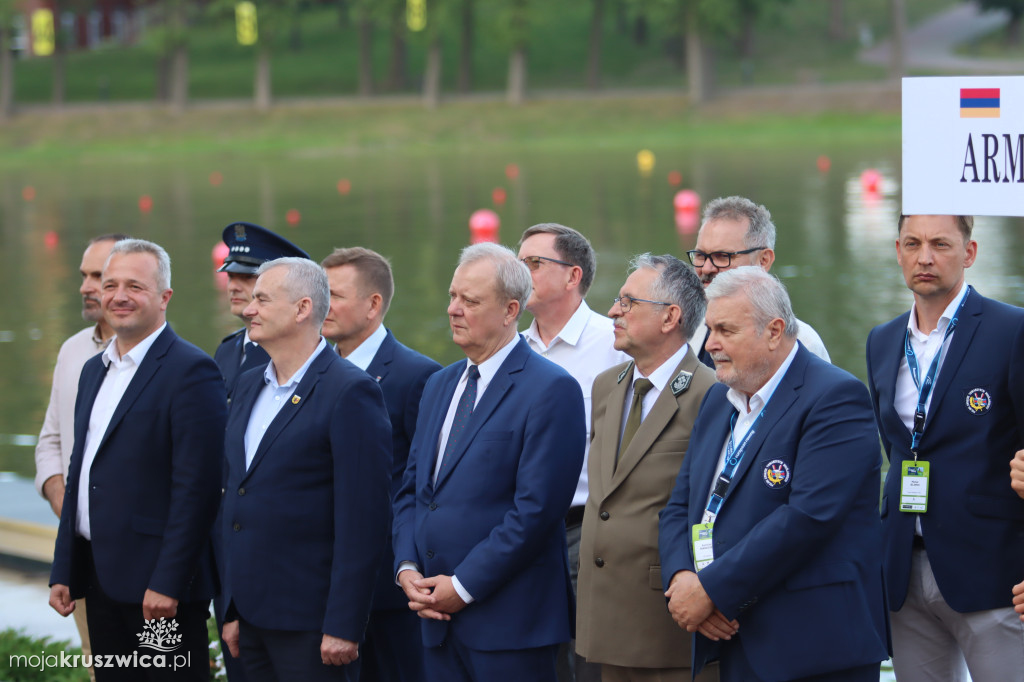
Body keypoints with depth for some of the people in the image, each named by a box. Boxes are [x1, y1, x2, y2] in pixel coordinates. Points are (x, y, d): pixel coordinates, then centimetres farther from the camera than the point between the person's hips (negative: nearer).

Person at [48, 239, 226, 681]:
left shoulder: (190, 371, -11)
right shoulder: (94, 370, 16)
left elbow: (195, 489, -16)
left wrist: (168, 583, -20)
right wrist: (63, 571, 15)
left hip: (159, 587, -8)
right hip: (100, 579, 8)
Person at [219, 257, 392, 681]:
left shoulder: (351, 392, -11)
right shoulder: (249, 386, 14)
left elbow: (362, 522, -15)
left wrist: (343, 627, -18)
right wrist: (232, 609, 15)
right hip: (252, 613, 7)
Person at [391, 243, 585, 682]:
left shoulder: (551, 390, -9)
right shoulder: (439, 386, 16)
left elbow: (536, 509, -16)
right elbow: (412, 489, 18)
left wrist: (464, 586, -14)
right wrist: (407, 568, 1)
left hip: (507, 620, -7)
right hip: (438, 618, 7)